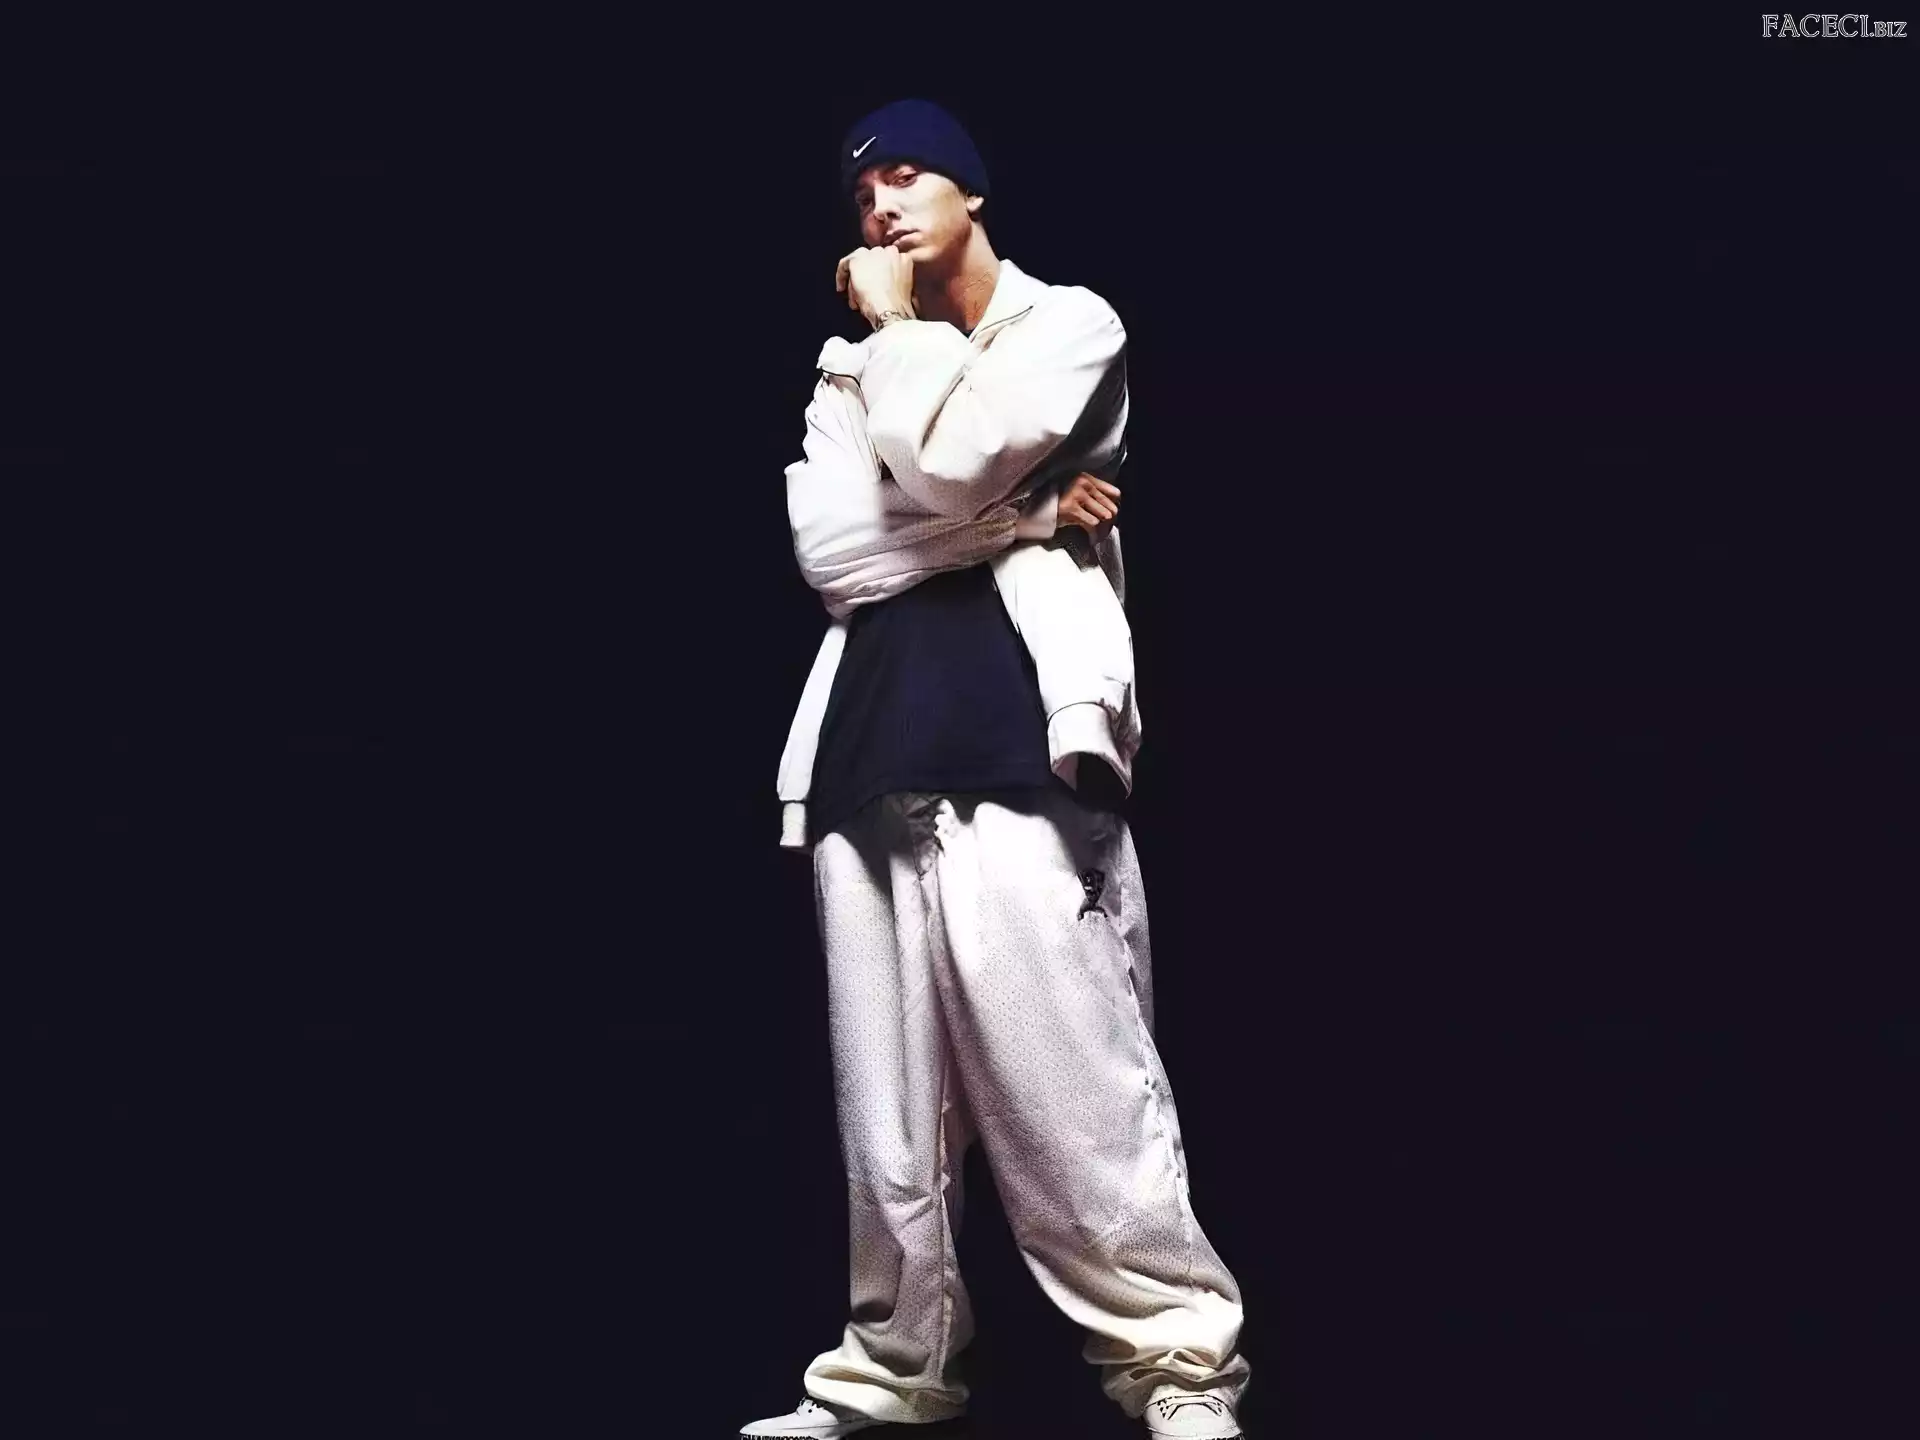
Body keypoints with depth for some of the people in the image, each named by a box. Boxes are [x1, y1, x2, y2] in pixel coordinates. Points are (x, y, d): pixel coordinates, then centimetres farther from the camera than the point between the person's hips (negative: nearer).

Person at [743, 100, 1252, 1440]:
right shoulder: (858, 374, 23)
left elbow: (948, 463, -9)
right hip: (874, 739, 5)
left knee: (1074, 1094, -11)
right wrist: (1013, 514, -4)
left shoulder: (1068, 324, 10)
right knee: (888, 1108, 6)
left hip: (1016, 734, -5)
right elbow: (829, 552, 5)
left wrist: (895, 326, 7)